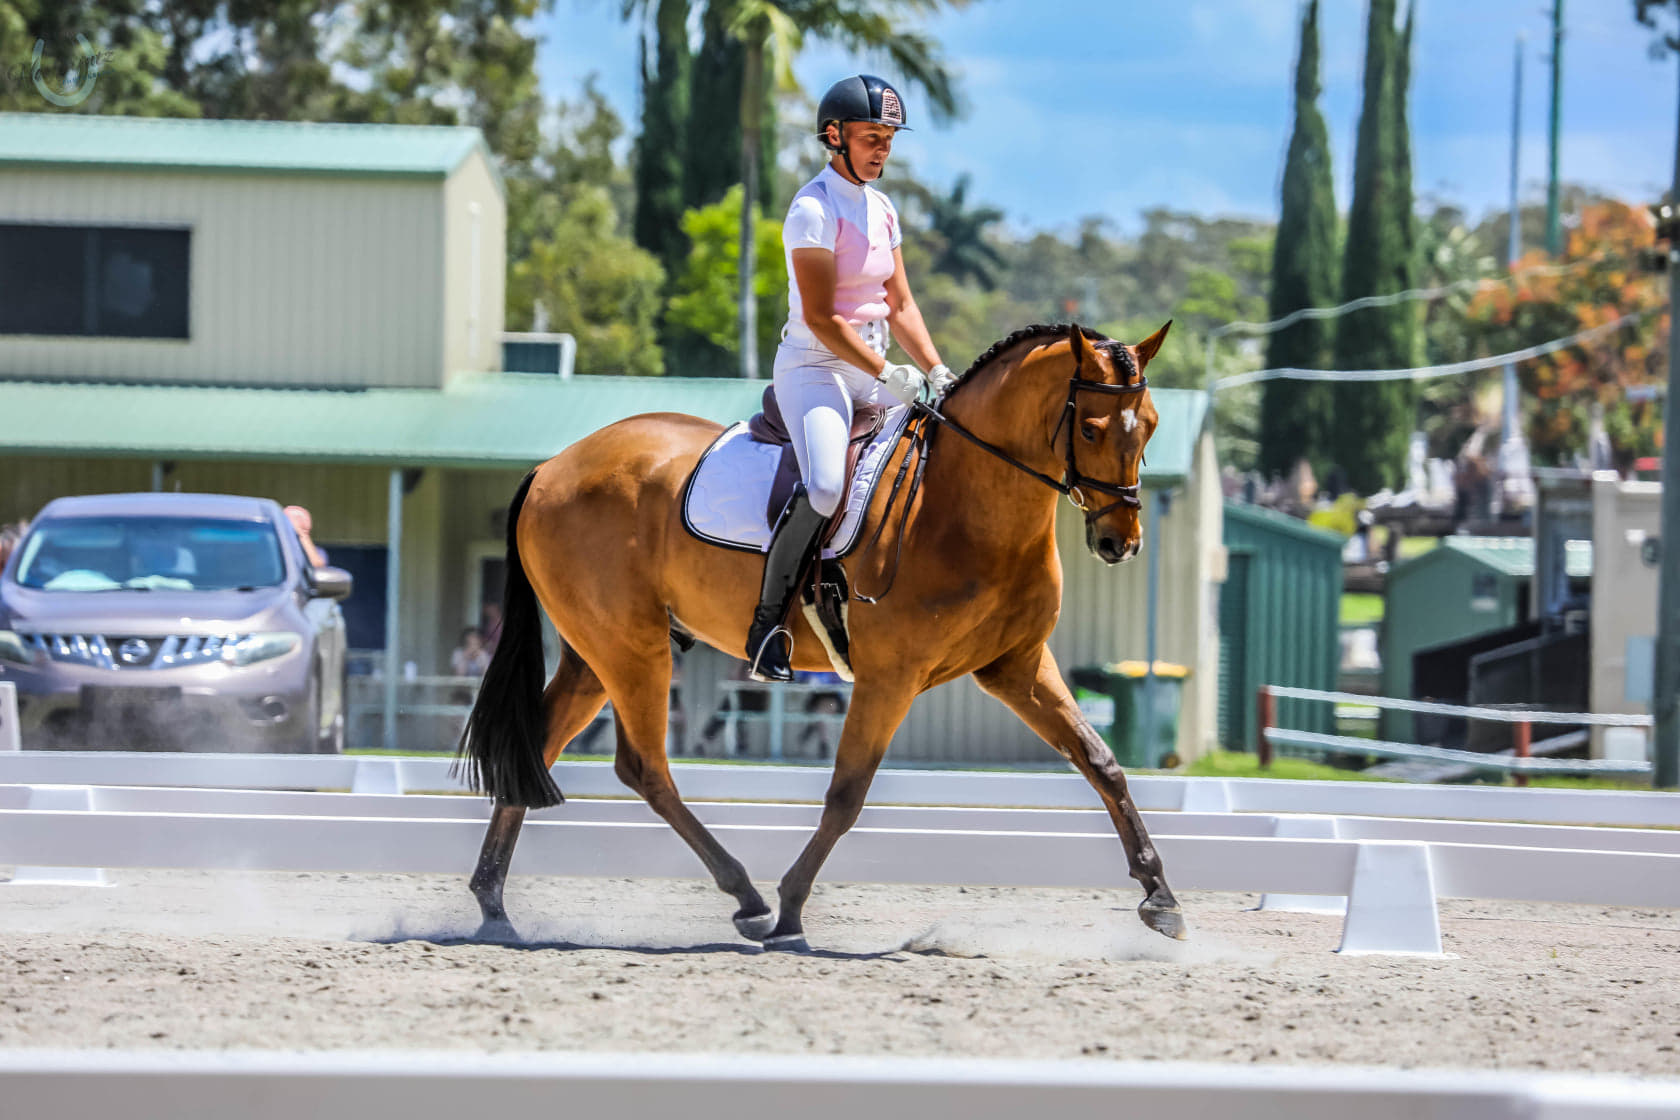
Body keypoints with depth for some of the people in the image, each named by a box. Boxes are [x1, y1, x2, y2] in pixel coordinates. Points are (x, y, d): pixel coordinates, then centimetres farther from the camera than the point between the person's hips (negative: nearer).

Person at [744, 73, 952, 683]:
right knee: (826, 486, -31)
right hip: (813, 366, -9)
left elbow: (899, 305, 15)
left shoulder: (881, 210, 13)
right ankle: (766, 624, -18)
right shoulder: (814, 209, -13)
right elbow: (820, 318, -18)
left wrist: (935, 371, 1)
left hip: (871, 369, 9)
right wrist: (886, 374, -21)